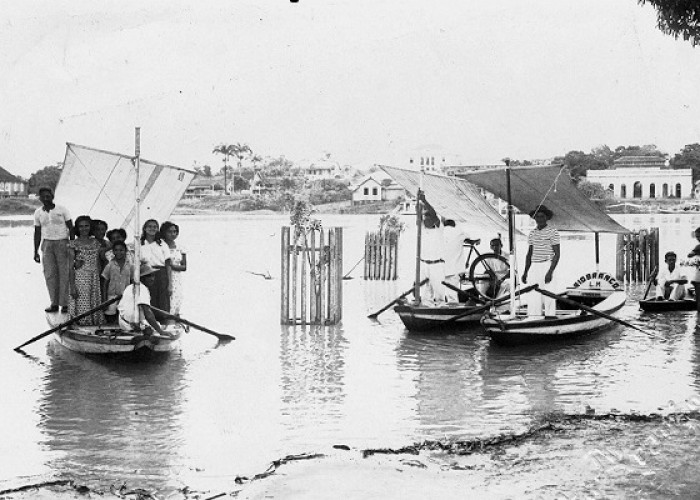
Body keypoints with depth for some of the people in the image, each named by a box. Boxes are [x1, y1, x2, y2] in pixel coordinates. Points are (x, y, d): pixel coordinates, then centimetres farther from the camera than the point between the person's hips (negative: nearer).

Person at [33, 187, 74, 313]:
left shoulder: (62, 210, -2)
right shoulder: (38, 213, 8)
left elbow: (71, 228, 0)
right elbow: (37, 233, 13)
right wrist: (35, 251, 9)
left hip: (62, 243, -3)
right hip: (47, 244, 3)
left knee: (64, 273, -5)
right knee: (49, 274, -1)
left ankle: (65, 304, -2)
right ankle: (54, 303, 4)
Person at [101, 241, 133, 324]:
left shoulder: (129, 266, 3)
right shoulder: (110, 266, -1)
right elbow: (105, 284, 3)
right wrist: (104, 300, -3)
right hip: (112, 296, -1)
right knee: (111, 321, -2)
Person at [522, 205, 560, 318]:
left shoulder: (552, 232, -4)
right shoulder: (532, 234, 14)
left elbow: (557, 254, -7)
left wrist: (550, 272, -16)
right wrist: (525, 272, 12)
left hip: (547, 265, -5)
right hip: (534, 267, 6)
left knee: (548, 297, -7)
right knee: (532, 297, 2)